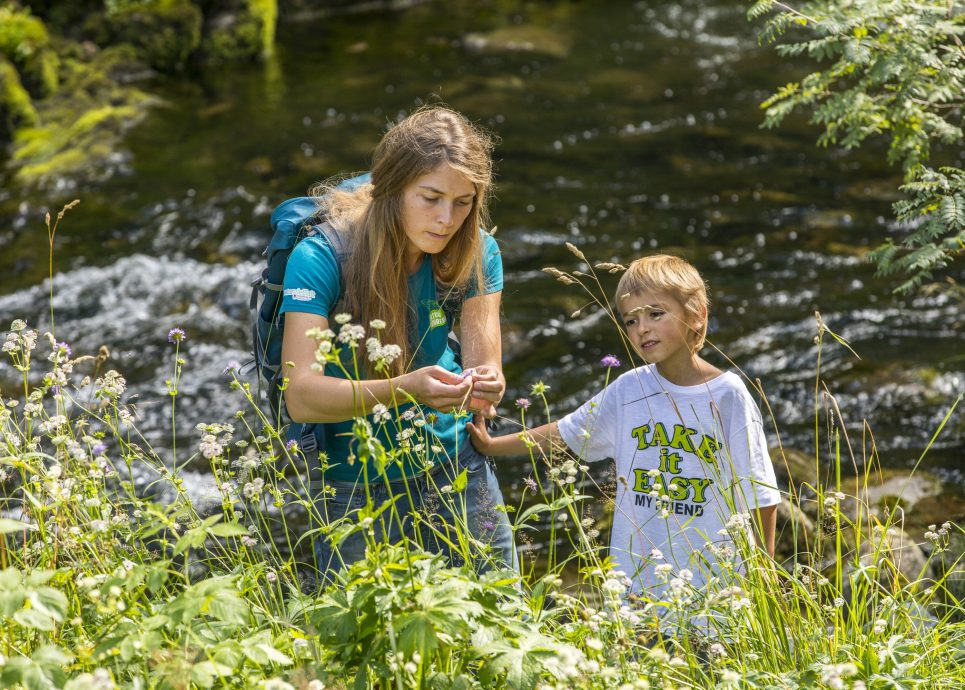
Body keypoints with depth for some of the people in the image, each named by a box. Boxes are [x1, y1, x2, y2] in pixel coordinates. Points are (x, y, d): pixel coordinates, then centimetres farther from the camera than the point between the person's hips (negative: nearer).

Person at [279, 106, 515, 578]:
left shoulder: (476, 252, -8)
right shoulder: (321, 257, -21)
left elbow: (484, 361, -12)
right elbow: (301, 396, -28)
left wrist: (486, 386, -36)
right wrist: (405, 389, -43)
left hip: (456, 471, 3)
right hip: (353, 489, -3)